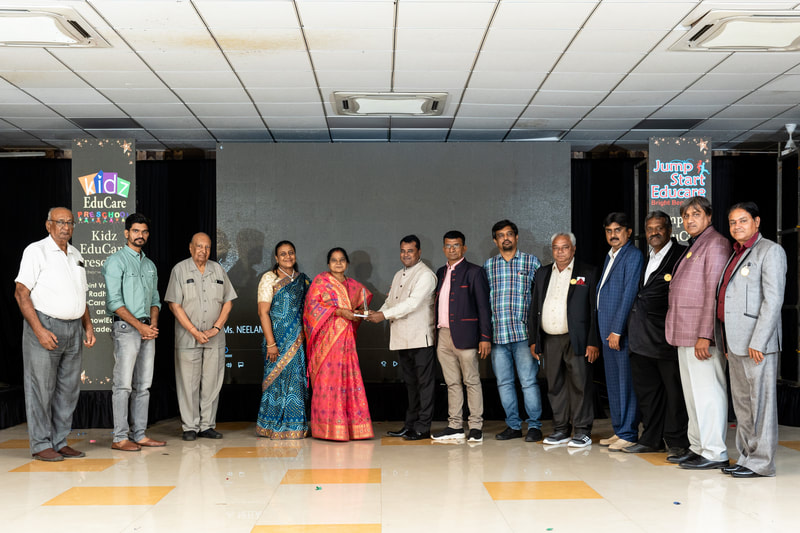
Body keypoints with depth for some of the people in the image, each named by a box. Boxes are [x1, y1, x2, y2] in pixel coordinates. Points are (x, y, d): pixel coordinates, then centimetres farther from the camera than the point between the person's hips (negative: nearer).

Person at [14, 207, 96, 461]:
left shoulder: (76, 255, 17)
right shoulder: (36, 251, -4)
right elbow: (21, 293, -10)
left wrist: (88, 326, 11)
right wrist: (39, 330, -18)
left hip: (73, 330, 7)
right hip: (44, 327, -7)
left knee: (69, 389, 8)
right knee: (41, 389, -2)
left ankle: (60, 442, 17)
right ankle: (41, 445, 6)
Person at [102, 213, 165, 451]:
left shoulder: (150, 265, 18)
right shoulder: (116, 261, -4)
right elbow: (114, 301, -12)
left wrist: (153, 324, 1)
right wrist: (140, 326, -14)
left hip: (147, 330, 7)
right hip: (126, 328, -7)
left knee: (144, 385, 8)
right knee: (123, 385, -7)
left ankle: (140, 434, 13)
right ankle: (120, 438, -3)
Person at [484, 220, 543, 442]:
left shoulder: (531, 261, 6)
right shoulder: (488, 265, 12)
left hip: (523, 332, -3)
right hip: (497, 334, 3)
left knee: (529, 381, -4)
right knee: (504, 382, 7)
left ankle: (534, 426, 7)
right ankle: (513, 425, 18)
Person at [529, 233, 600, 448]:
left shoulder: (588, 273, 1)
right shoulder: (543, 273, 15)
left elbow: (595, 310, -4)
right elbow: (534, 309, 16)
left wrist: (593, 342, -10)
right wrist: (533, 339, 10)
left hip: (576, 340, -5)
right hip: (549, 340, 5)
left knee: (579, 384, -2)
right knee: (555, 385, 9)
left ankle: (582, 431, 7)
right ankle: (561, 429, 18)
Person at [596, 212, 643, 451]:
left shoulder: (633, 255, -10)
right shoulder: (610, 256, 18)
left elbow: (629, 294, -16)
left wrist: (617, 330, -19)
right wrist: (605, 331, 16)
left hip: (622, 331, -9)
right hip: (608, 331, 9)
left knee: (625, 383, -4)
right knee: (613, 383, 14)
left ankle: (629, 434, 2)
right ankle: (619, 430, 22)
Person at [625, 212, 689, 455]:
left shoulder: (681, 256, -5)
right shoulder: (646, 258, 19)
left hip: (667, 334, -7)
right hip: (642, 338, 8)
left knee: (674, 389, 1)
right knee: (646, 389, 12)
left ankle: (677, 442, 11)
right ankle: (651, 439, 22)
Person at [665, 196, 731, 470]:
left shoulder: (715, 243, -10)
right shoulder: (692, 246, 20)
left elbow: (715, 292, -17)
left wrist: (705, 335, -22)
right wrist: (679, 332, 15)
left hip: (702, 335, -10)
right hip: (686, 335, 10)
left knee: (707, 392, -6)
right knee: (693, 393, 14)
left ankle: (714, 453, -1)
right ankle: (697, 447, 22)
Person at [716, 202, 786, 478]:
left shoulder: (770, 251, -5)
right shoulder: (736, 254, 20)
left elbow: (773, 299, -13)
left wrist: (757, 342, -18)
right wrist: (726, 342, 15)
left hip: (757, 341, -8)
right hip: (734, 341, 9)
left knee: (761, 400, -4)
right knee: (741, 401, 12)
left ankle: (762, 462, 2)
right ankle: (747, 456, 20)